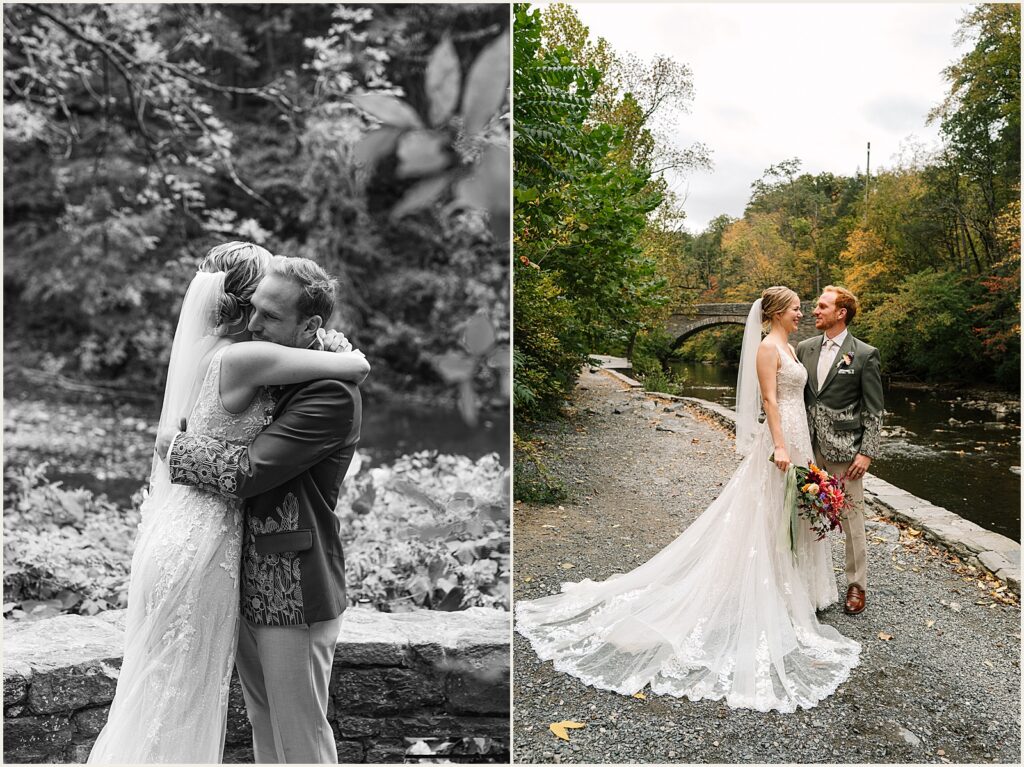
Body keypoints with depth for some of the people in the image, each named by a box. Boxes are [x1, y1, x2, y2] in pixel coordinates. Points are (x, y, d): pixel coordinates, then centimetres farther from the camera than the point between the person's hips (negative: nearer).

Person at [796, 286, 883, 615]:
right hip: (809, 448, 4)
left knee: (851, 520, 4)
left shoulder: (865, 354, -5)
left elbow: (874, 411, -5)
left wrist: (866, 453, -11)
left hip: (844, 451, -4)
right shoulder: (805, 348, 8)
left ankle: (856, 585, 19)